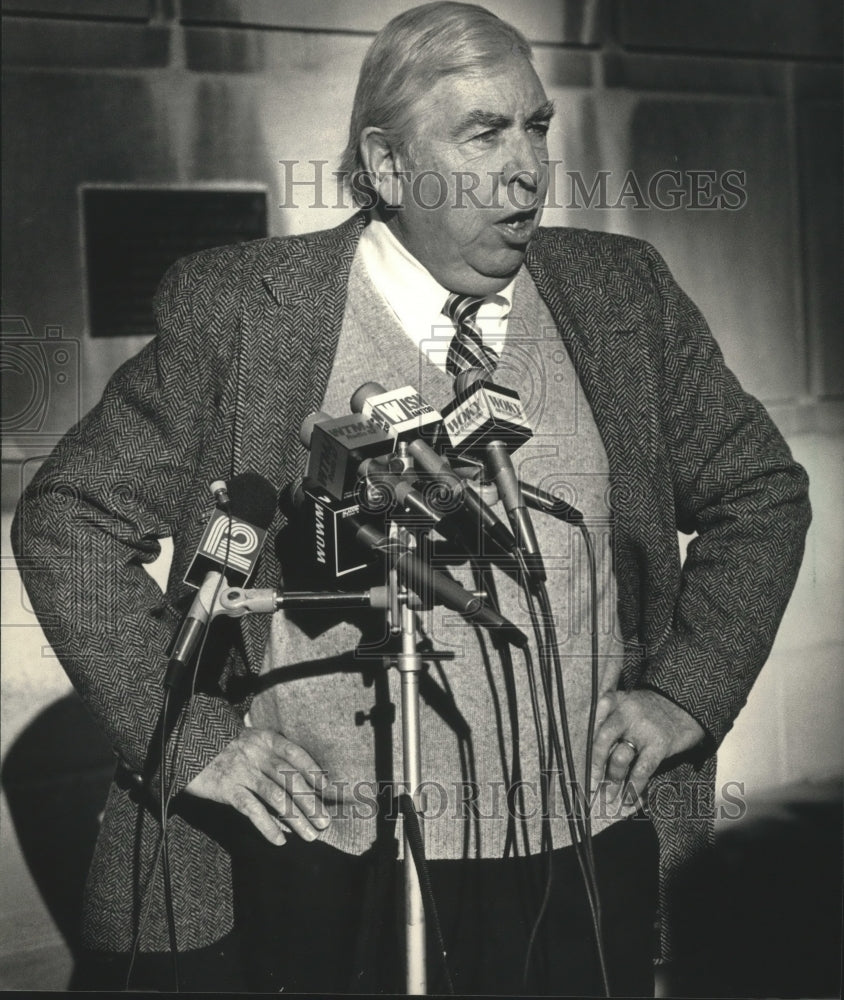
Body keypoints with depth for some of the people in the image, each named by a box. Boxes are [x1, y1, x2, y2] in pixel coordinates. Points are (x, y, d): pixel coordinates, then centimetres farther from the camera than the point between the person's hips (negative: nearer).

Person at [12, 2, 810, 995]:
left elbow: (761, 492, 15)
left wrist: (687, 691, 4)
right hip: (316, 884, -3)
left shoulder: (622, 294, 4)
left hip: (587, 870, 3)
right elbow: (69, 521, -1)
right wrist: (191, 738, -8)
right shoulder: (238, 310, -6)